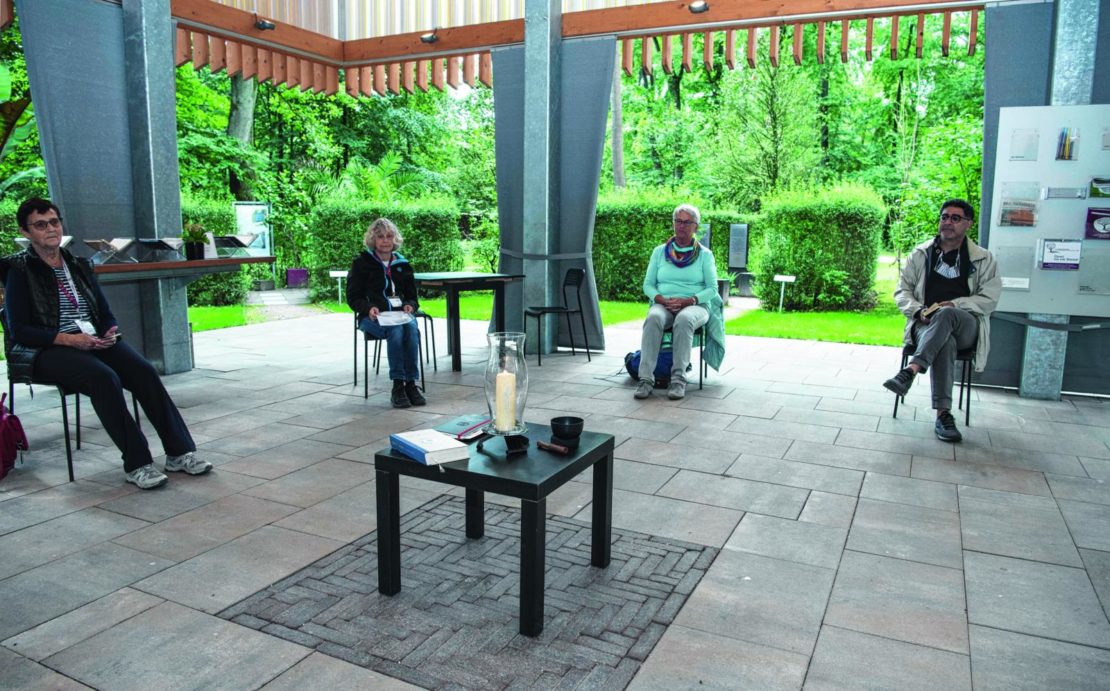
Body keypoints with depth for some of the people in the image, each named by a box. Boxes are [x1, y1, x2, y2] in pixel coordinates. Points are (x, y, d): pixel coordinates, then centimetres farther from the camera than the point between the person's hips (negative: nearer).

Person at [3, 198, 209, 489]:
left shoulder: (79, 266, 18)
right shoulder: (20, 270, 3)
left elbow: (106, 314, 18)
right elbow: (19, 330, -5)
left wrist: (110, 333, -5)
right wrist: (69, 339, -18)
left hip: (94, 343, 5)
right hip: (46, 351, -5)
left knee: (144, 370, -24)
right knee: (105, 377, -34)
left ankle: (179, 452, -24)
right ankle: (136, 463, -31)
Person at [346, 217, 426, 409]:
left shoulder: (402, 264, 19)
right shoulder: (362, 263, 8)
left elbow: (412, 296, 20)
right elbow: (353, 297, 4)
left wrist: (410, 305, -5)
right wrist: (369, 308, -17)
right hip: (373, 316, -3)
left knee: (412, 328, -33)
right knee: (396, 330, -36)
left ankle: (411, 383, -32)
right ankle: (398, 385, -34)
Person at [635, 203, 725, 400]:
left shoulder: (704, 254, 8)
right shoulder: (660, 251, 14)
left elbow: (712, 288, 1)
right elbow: (648, 285, 10)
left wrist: (688, 300, -16)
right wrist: (662, 299, -11)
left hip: (695, 306, -1)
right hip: (663, 305, 1)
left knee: (684, 319, -39)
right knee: (653, 318, -36)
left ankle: (678, 378, -39)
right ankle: (646, 378, -41)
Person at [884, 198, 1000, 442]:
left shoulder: (983, 259, 11)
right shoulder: (920, 254, 14)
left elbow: (989, 299, 3)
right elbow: (902, 290, 11)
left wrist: (954, 305, -14)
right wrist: (918, 310, -10)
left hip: (966, 327, 0)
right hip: (926, 324, 0)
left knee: (945, 315, -39)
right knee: (945, 343, -38)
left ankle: (910, 371, -50)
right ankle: (943, 414, -43)